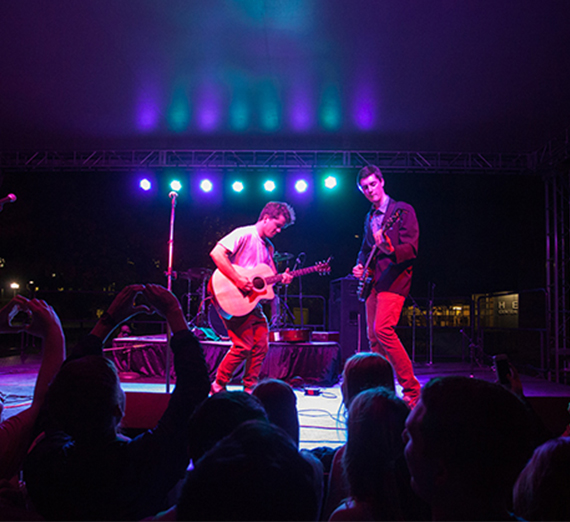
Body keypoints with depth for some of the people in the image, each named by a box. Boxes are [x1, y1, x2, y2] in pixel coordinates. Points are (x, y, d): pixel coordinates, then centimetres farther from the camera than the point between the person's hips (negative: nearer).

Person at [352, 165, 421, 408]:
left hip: (393, 279, -8)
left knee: (383, 329, -22)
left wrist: (389, 249, -31)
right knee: (373, 337, 7)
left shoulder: (402, 210, -3)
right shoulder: (370, 217, 18)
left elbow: (411, 249, -12)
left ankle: (411, 389, -12)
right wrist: (360, 265, 8)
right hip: (373, 281, 8)